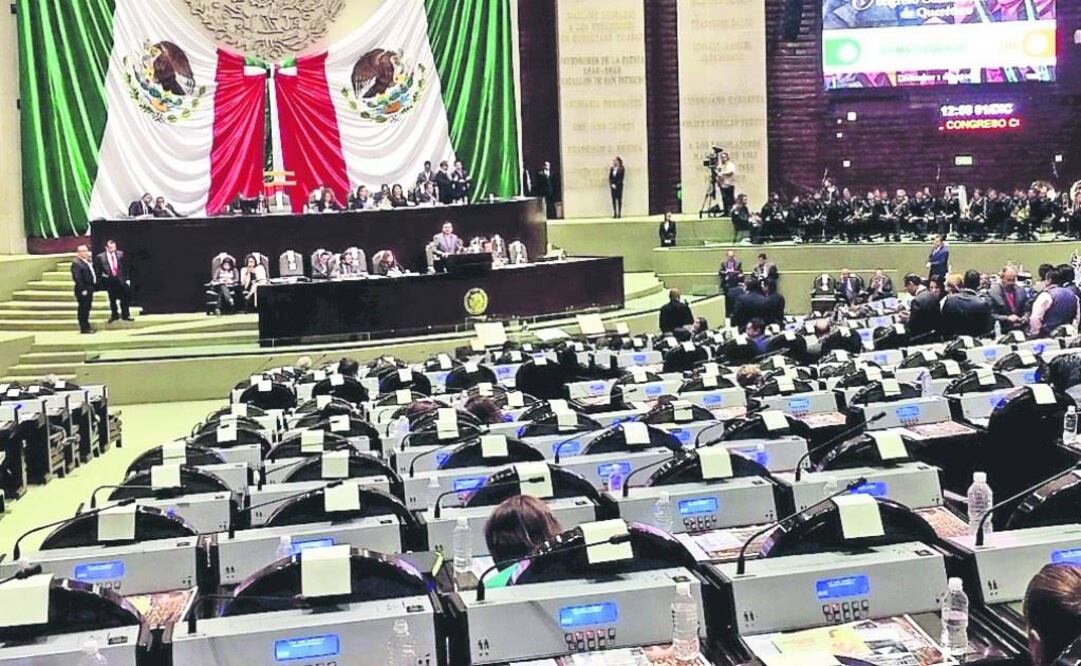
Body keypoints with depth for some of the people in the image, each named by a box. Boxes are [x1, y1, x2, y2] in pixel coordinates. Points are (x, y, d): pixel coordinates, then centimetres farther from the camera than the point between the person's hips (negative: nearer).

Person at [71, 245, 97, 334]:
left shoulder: (88, 262, 15)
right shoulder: (76, 263, -14)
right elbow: (77, 278, -20)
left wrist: (93, 286, 13)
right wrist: (83, 289, -23)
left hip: (89, 289, 9)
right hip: (83, 290, -9)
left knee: (87, 308, 17)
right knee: (83, 309, -2)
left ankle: (86, 326, 27)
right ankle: (84, 328, 3)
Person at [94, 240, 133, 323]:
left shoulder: (120, 254, 0)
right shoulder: (101, 257, -6)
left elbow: (125, 267, 5)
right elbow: (99, 271, 0)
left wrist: (127, 279, 2)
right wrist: (99, 282, -2)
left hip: (120, 279, 1)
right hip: (109, 280, -1)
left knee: (124, 299, 4)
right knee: (112, 300, 12)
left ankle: (125, 315, 17)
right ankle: (114, 315, 27)